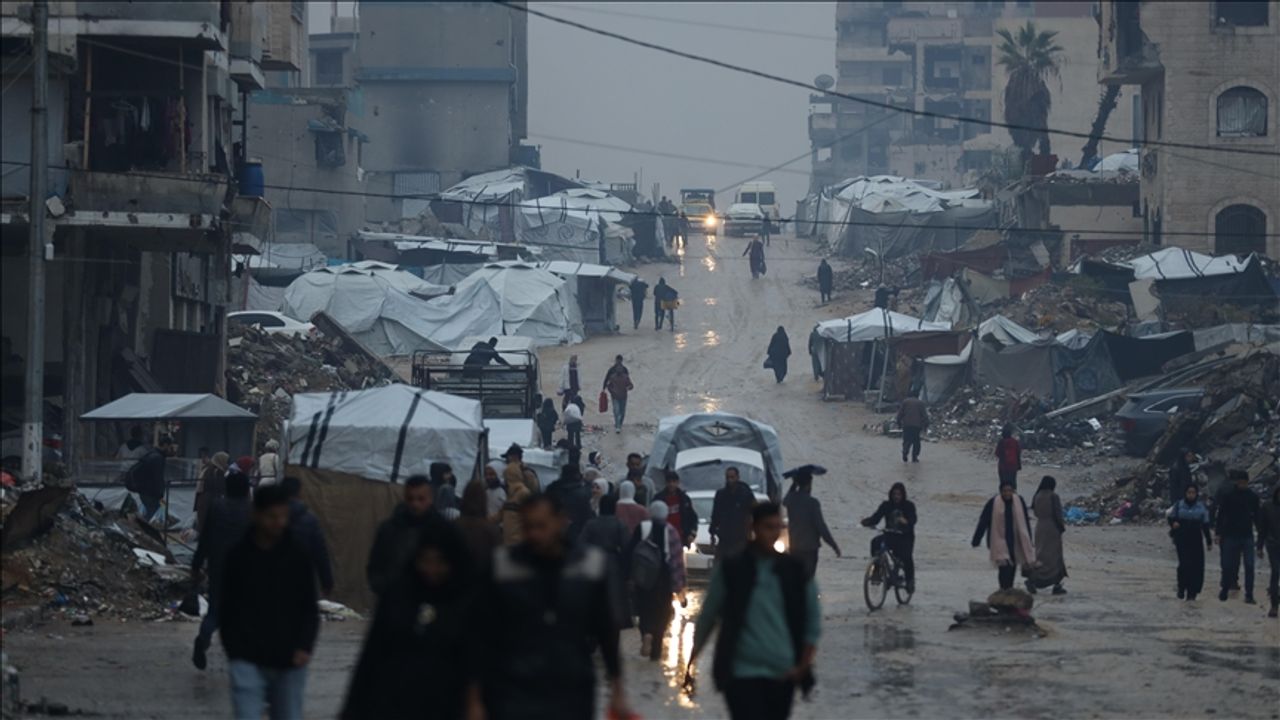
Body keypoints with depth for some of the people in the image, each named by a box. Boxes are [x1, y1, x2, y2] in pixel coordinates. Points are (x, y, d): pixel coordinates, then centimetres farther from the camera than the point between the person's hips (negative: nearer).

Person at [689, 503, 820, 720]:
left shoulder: (795, 571, 5)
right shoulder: (730, 570, -2)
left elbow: (812, 621, 8)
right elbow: (707, 618, 5)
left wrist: (803, 666, -2)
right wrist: (691, 661, 7)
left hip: (782, 675, 3)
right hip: (743, 673, -3)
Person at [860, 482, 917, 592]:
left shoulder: (909, 506, -3)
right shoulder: (886, 506, 4)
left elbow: (913, 519, -22)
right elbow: (876, 517, -7)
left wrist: (906, 521, -46)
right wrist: (867, 522, -30)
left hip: (905, 538, -2)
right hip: (890, 536, 2)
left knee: (906, 557, -27)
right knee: (875, 542, -28)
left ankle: (910, 580, -3)